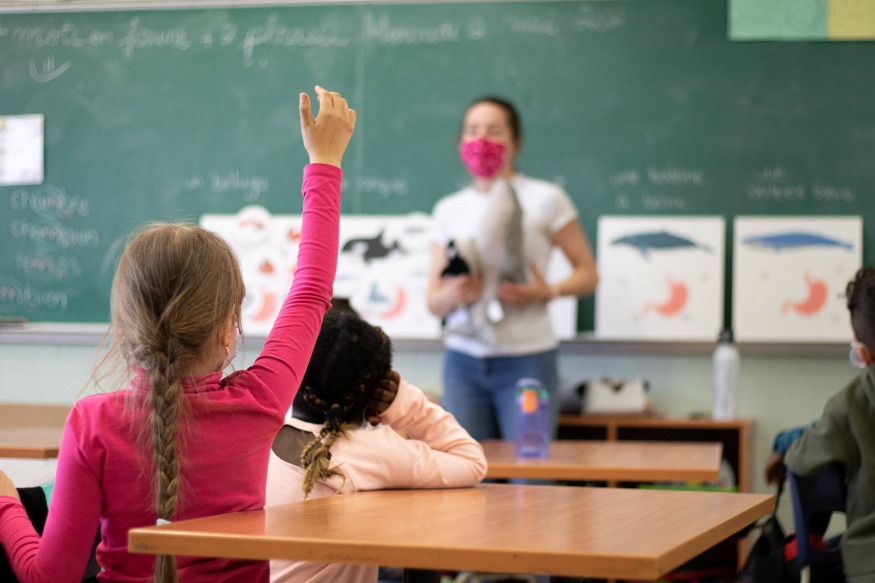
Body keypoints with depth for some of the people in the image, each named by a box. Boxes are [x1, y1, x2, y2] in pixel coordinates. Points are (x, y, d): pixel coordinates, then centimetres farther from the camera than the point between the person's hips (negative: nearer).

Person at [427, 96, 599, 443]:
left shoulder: (544, 199, 1)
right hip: (463, 362, 3)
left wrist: (547, 291, -17)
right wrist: (453, 294, -11)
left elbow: (587, 274, 2)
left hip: (525, 360, -3)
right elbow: (433, 302, 11)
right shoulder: (448, 210, 12)